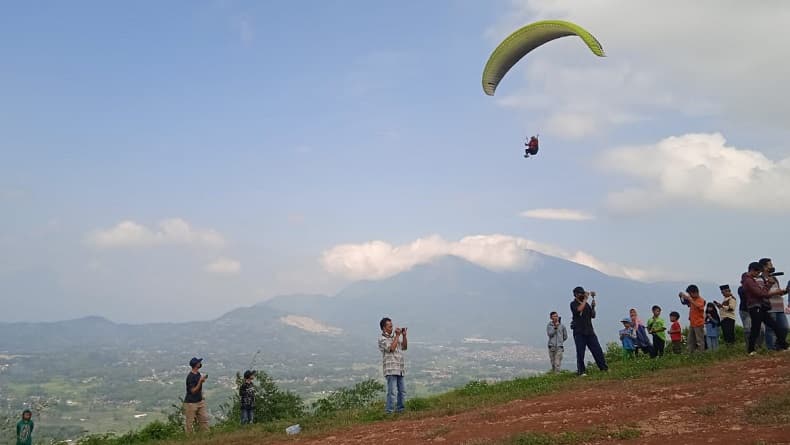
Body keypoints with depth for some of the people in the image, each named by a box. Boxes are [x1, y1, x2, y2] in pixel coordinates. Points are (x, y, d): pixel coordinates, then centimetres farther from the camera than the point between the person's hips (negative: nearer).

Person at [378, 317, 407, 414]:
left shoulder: (394, 336, 18)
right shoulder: (382, 338, -5)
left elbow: (404, 347, 20)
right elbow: (391, 348, -18)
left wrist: (404, 335, 8)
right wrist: (397, 335, -11)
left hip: (400, 369, 8)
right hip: (390, 369, -8)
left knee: (402, 391, 10)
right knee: (392, 391, -11)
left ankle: (400, 410, 19)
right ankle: (389, 412, -7)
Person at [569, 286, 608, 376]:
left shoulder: (586, 304, 17)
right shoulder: (573, 304, -1)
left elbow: (593, 315, 16)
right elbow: (579, 309, -22)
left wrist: (593, 307, 0)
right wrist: (585, 299, -15)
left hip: (590, 331, 5)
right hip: (579, 332, -5)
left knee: (597, 350, 2)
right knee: (580, 352, -3)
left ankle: (604, 368, 7)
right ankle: (581, 371, 2)